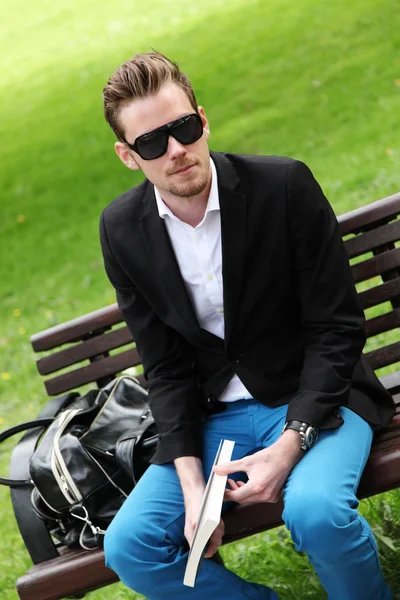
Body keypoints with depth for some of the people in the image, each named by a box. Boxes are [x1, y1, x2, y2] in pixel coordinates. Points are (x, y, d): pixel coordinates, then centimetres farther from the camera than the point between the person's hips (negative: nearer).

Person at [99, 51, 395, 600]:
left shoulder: (284, 185, -13)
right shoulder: (122, 231, -3)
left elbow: (337, 327, -11)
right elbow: (166, 367, 2)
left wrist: (288, 447, -20)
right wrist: (191, 480, -11)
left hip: (314, 399, -4)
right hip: (217, 416, 4)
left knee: (315, 511, -34)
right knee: (127, 547, -14)